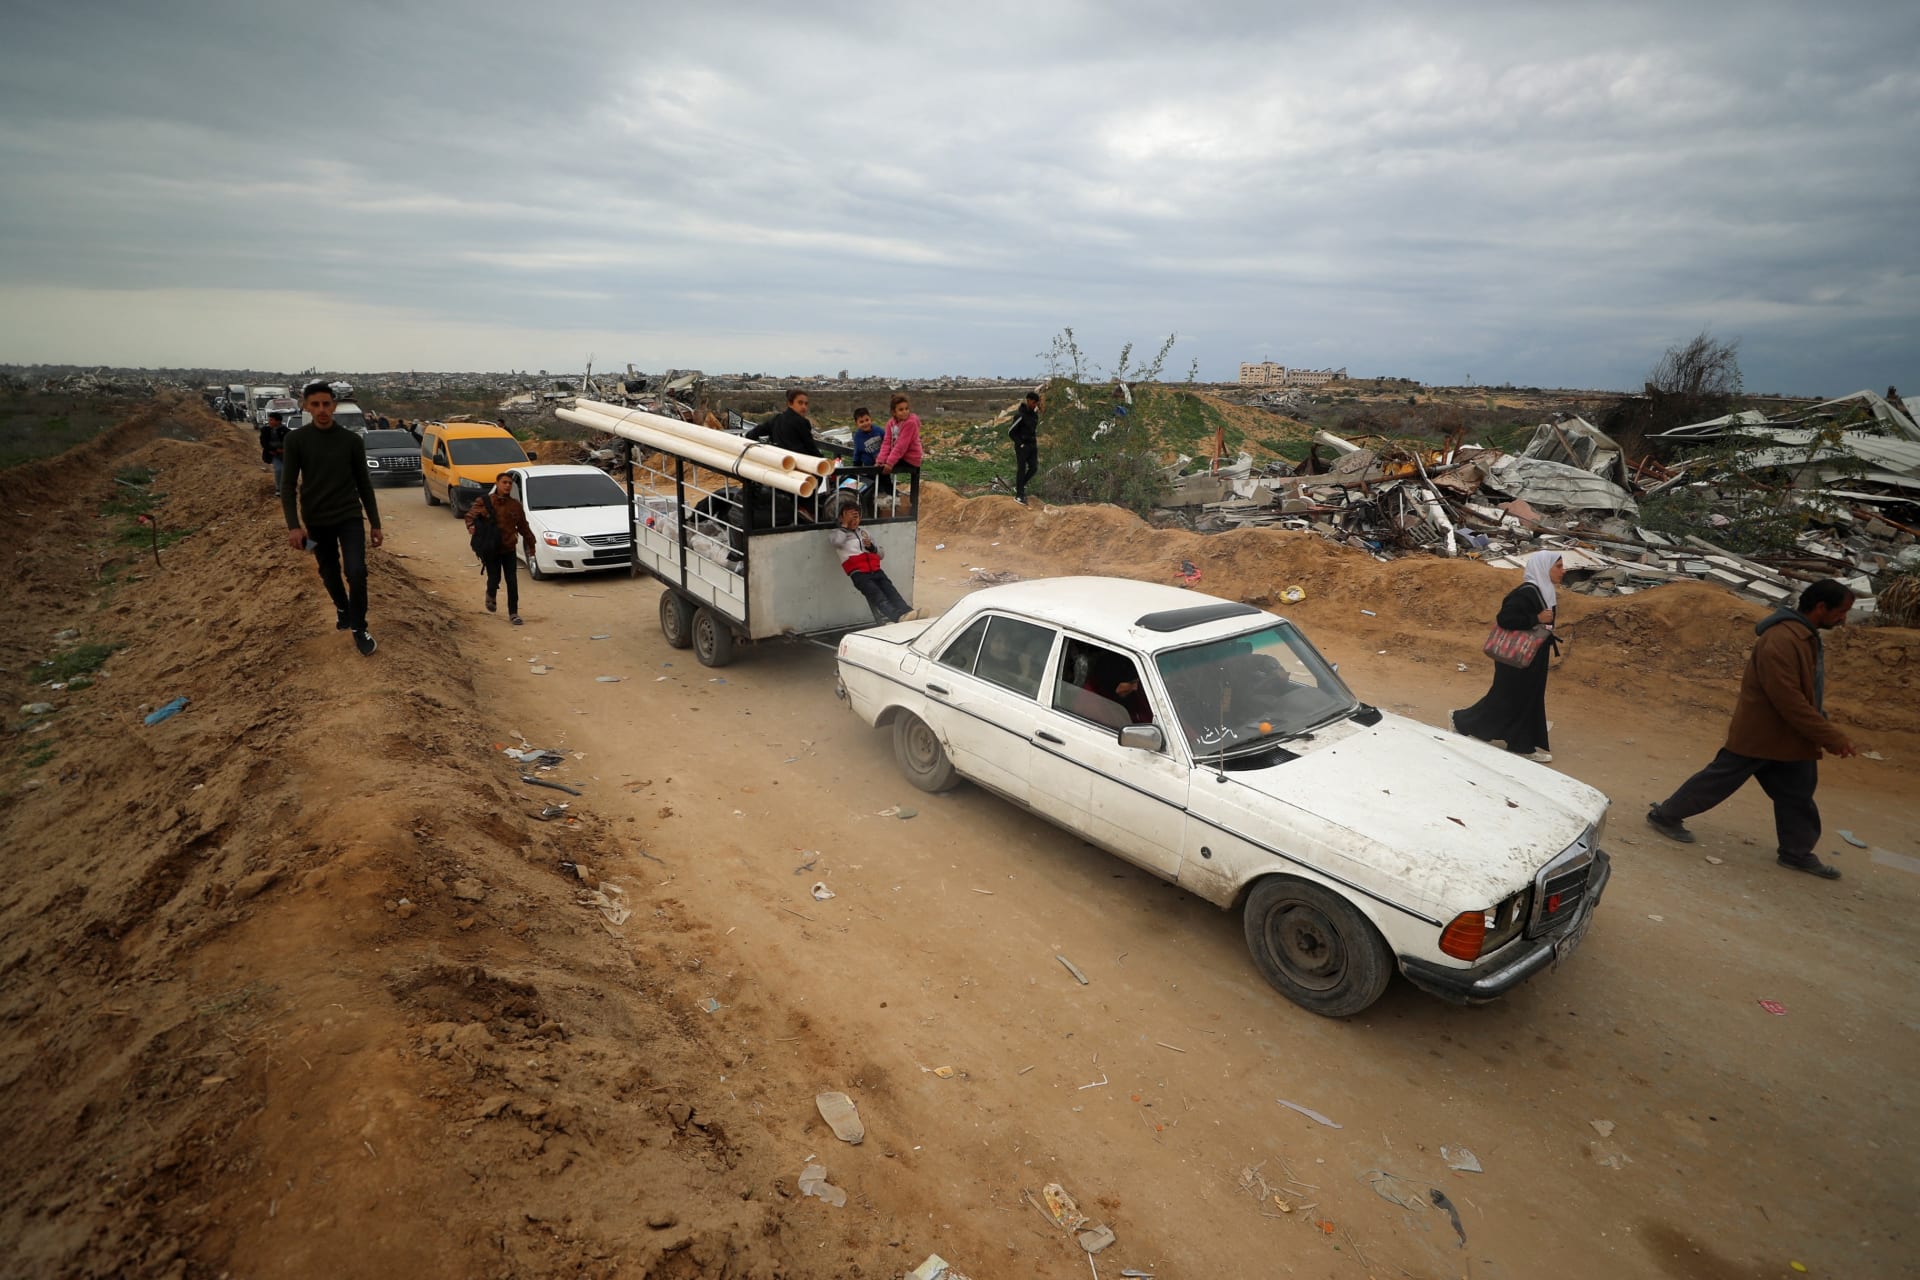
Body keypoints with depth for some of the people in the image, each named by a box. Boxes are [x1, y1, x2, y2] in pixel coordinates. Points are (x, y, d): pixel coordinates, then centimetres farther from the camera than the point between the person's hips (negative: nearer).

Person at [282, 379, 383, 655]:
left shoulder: (352, 441, -2)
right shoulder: (296, 440, -3)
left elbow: (364, 484, 5)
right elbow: (288, 485, -3)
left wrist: (375, 524, 5)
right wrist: (293, 525, -14)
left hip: (349, 518, -1)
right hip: (316, 522, 1)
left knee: (356, 572, -13)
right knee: (329, 574, 15)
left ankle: (359, 629, 1)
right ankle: (342, 609, 43)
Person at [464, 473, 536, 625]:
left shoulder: (515, 505, 4)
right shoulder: (484, 501, -4)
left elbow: (524, 527, 10)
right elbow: (470, 514, -7)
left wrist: (531, 546, 12)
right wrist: (471, 526, -30)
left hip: (509, 549, 2)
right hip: (490, 550, -2)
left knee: (512, 582, 0)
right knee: (494, 579, 1)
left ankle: (513, 613, 9)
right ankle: (491, 596, 37)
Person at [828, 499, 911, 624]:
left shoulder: (863, 532, 31)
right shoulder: (837, 534, 15)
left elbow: (882, 555, 30)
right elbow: (838, 541, -14)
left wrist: (871, 547, 7)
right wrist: (845, 524, 2)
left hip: (875, 570, 5)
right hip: (859, 573, -5)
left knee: (890, 592, -22)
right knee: (877, 595, -30)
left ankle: (907, 613, -45)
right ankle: (898, 617, -52)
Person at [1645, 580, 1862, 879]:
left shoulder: (1807, 637, 7)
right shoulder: (1781, 640, -26)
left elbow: (1809, 693, 16)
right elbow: (1789, 701, -28)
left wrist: (1824, 735, 13)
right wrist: (1831, 738, -23)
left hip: (1790, 739, 9)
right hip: (1759, 735, -9)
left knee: (1797, 793, 14)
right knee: (1719, 779, 2)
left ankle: (1797, 853, 25)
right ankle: (1665, 815, 16)